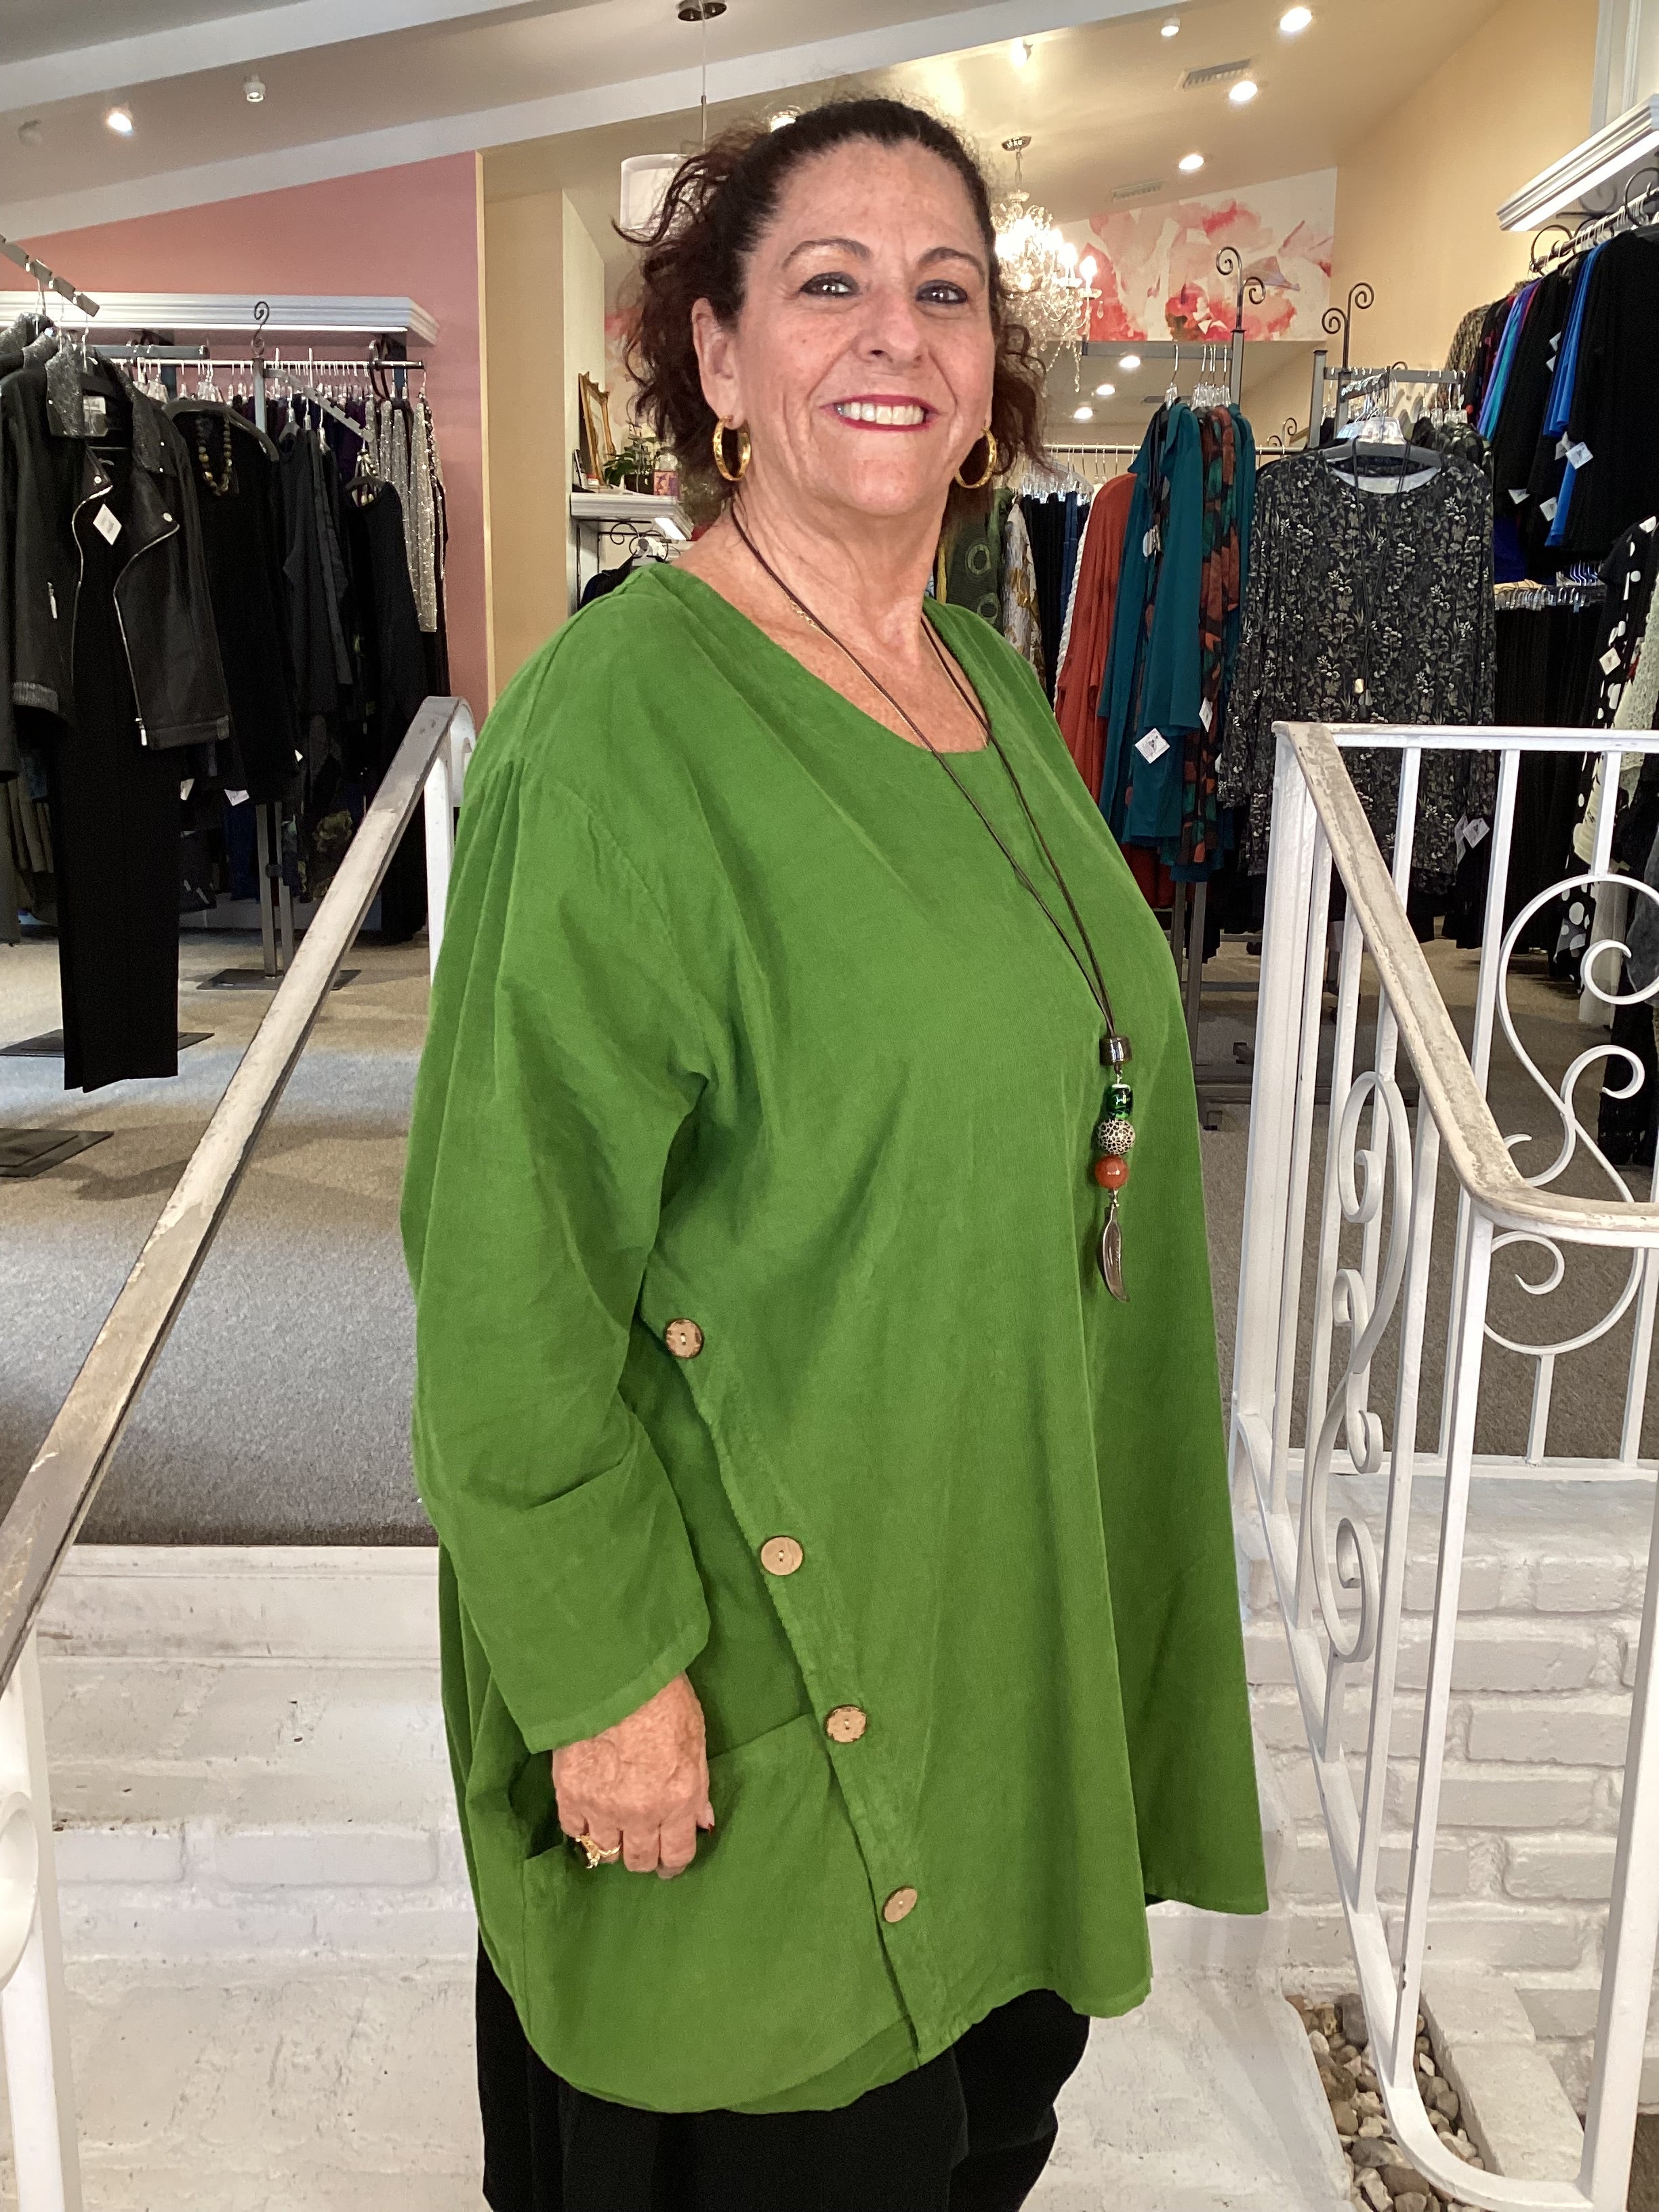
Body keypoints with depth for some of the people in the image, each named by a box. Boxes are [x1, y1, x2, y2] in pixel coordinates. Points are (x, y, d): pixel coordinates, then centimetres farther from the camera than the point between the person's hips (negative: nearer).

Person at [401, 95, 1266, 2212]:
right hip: (760, 1624, -7)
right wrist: (605, 1670, -18)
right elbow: (510, 1267, -20)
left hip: (1027, 1579, 7)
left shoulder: (994, 683, 5)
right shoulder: (617, 722, -20)